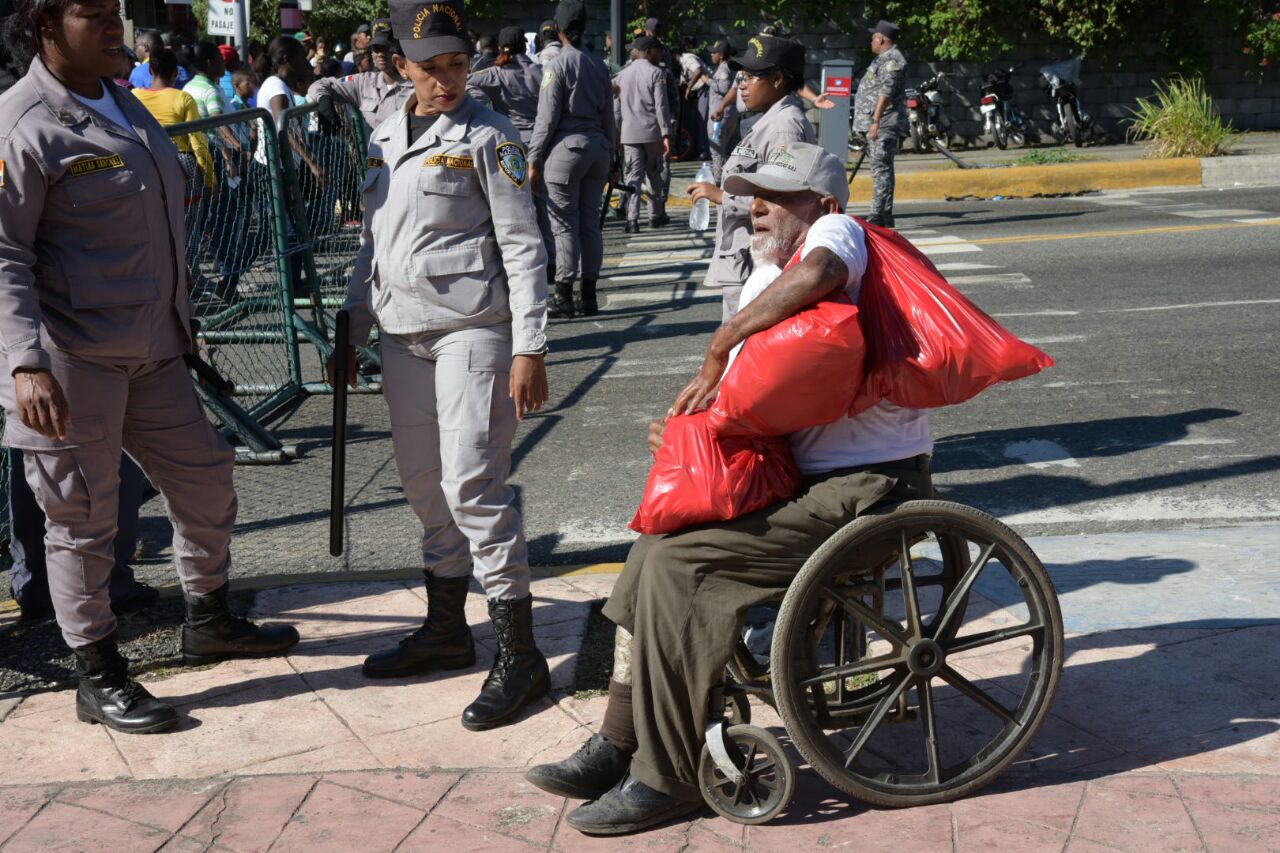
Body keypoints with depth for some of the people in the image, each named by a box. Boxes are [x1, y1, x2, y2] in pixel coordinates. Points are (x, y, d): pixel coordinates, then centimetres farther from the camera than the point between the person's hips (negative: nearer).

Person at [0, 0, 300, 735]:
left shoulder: (123, 105, 13)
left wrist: (182, 317, 27)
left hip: (151, 351, 9)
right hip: (70, 364, -9)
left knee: (205, 476, 17)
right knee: (83, 519, 2)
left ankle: (210, 622, 37)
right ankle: (100, 679, 17)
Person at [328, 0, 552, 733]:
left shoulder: (488, 137, -6)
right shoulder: (384, 140, 14)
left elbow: (522, 247, -10)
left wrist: (529, 348, -16)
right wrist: (353, 330, 18)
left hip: (470, 330, -7)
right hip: (403, 334, 7)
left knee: (472, 485, -12)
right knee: (426, 487, 12)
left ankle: (520, 655, -7)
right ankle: (446, 630, 26)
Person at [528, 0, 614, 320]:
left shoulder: (557, 65, -9)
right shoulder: (599, 66, 9)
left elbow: (547, 118, -11)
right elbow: (608, 117, 13)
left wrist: (533, 161, -6)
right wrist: (608, 155, 21)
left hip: (566, 149, -6)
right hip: (597, 147, 6)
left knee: (565, 225, -2)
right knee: (590, 222, 9)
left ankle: (563, 297, 0)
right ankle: (589, 296, 13)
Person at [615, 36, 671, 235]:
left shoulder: (623, 74, 10)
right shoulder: (655, 73, -4)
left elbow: (616, 108, 13)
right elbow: (661, 106, -10)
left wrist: (617, 134, 19)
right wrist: (666, 134, -10)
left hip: (629, 133, 3)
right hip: (652, 132, -3)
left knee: (633, 177, -1)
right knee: (654, 175, 13)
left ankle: (632, 219, -14)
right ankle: (656, 215, 23)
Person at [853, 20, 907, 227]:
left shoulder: (892, 59, -12)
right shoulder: (884, 58, 22)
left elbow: (886, 92, -22)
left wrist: (876, 121, -27)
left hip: (883, 125, -11)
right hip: (877, 124, 11)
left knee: (881, 168, -14)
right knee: (879, 168, 12)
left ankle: (880, 216, -17)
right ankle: (882, 215, 15)